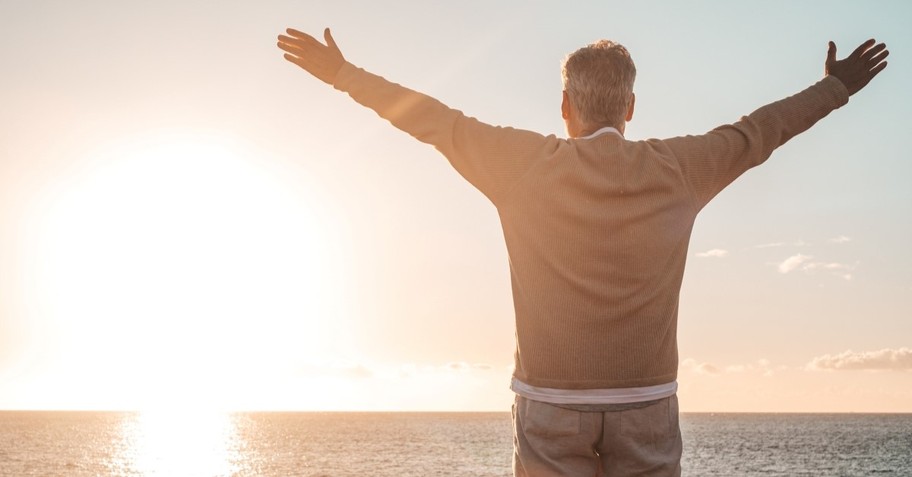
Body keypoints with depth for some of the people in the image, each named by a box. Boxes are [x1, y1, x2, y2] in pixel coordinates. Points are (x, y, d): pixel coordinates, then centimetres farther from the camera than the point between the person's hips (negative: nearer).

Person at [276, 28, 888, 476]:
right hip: (647, 406, 1)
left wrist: (341, 72, 16)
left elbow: (433, 120, 5)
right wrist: (837, 87, 32)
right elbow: (759, 131, 15)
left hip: (550, 405, -1)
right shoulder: (677, 169, 1)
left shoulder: (527, 165, -3)